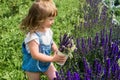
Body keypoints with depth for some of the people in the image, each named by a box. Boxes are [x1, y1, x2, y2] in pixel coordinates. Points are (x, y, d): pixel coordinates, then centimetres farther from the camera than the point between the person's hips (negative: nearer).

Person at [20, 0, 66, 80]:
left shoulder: (48, 30, -11)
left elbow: (52, 43, 4)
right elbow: (35, 55, -37)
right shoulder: (33, 36, -35)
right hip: (33, 66, -6)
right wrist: (53, 58, -36)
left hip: (46, 62, 6)